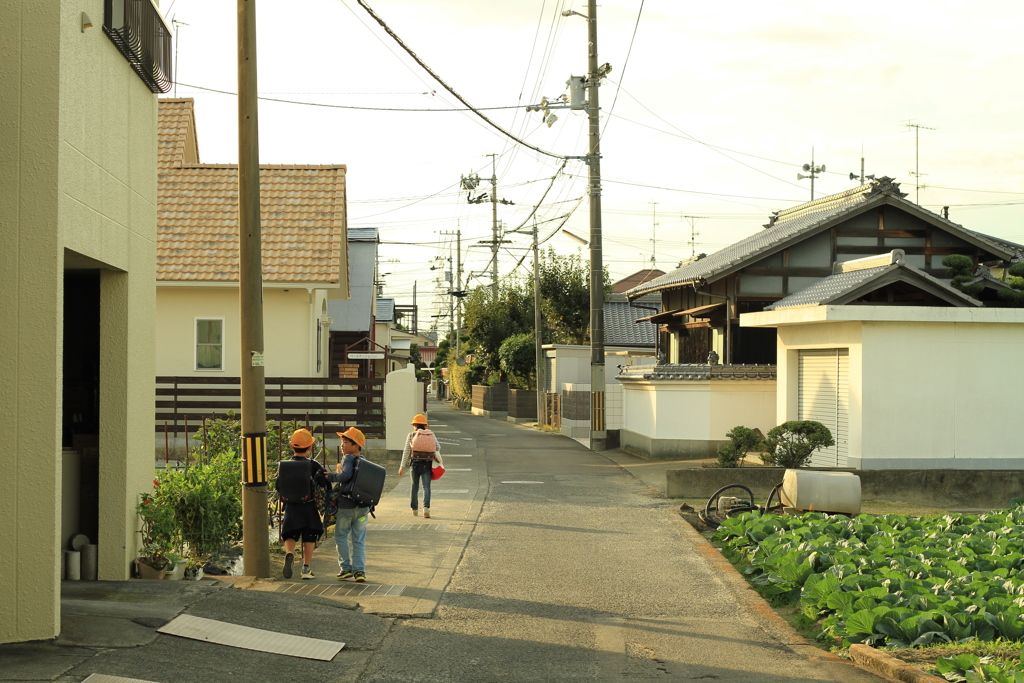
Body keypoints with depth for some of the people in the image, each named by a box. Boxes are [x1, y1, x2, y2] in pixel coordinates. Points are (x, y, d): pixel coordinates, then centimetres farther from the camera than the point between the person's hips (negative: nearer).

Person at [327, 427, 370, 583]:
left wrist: (331, 476, -14)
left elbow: (346, 475, -30)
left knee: (341, 536, 11)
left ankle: (345, 568, 11)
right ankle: (359, 570, 3)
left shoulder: (349, 458, -13)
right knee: (359, 540, 9)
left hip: (346, 506, -6)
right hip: (363, 506, 6)